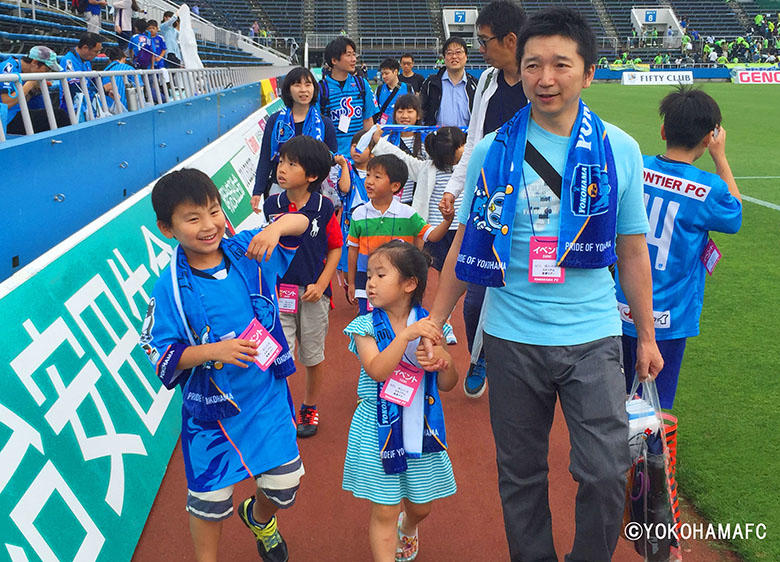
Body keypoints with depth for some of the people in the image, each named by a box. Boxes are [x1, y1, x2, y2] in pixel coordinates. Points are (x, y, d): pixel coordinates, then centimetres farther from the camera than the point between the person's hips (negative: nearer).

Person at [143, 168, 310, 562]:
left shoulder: (248, 251, -9)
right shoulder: (170, 288, -16)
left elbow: (301, 222, -2)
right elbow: (160, 355, -14)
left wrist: (275, 227, -25)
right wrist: (215, 350, -29)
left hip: (269, 396, 3)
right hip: (211, 408, -2)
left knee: (284, 486, 11)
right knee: (210, 500, 10)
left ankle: (259, 516, 48)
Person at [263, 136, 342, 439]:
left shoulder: (324, 207, -9)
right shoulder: (271, 206, -3)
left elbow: (335, 248, -2)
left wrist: (321, 284, -9)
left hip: (313, 293, -1)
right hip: (279, 291, 1)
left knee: (313, 356, 14)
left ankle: (309, 409, 35)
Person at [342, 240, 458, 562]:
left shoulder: (429, 325, -2)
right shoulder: (366, 327, -7)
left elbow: (447, 385, 2)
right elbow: (377, 370, -25)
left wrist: (446, 362, -19)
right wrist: (406, 335, -31)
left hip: (420, 427, 3)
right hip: (379, 428, -2)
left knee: (421, 504, 19)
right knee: (384, 511, 2)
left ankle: (408, 527, 53)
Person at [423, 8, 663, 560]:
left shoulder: (620, 150, -1)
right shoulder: (492, 151, -2)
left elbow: (632, 251, 5)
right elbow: (465, 244, 5)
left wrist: (647, 336, 8)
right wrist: (435, 319, 2)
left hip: (593, 334, 0)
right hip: (512, 335, 1)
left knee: (607, 473, 1)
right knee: (520, 473, 13)